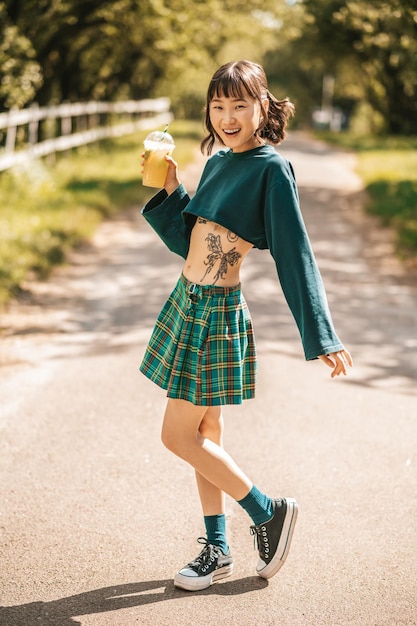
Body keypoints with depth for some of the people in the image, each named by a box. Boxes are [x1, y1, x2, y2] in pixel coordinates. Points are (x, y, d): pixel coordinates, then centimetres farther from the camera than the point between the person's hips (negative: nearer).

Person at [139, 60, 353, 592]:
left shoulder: (272, 169, -13)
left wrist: (321, 337, -19)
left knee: (179, 435, -2)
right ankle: (217, 549, 25)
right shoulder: (218, 162, 11)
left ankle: (268, 513, 14)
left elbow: (294, 253, -16)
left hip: (218, 313, -8)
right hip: (186, 303, 8)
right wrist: (169, 191, 6)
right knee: (204, 435, 13)